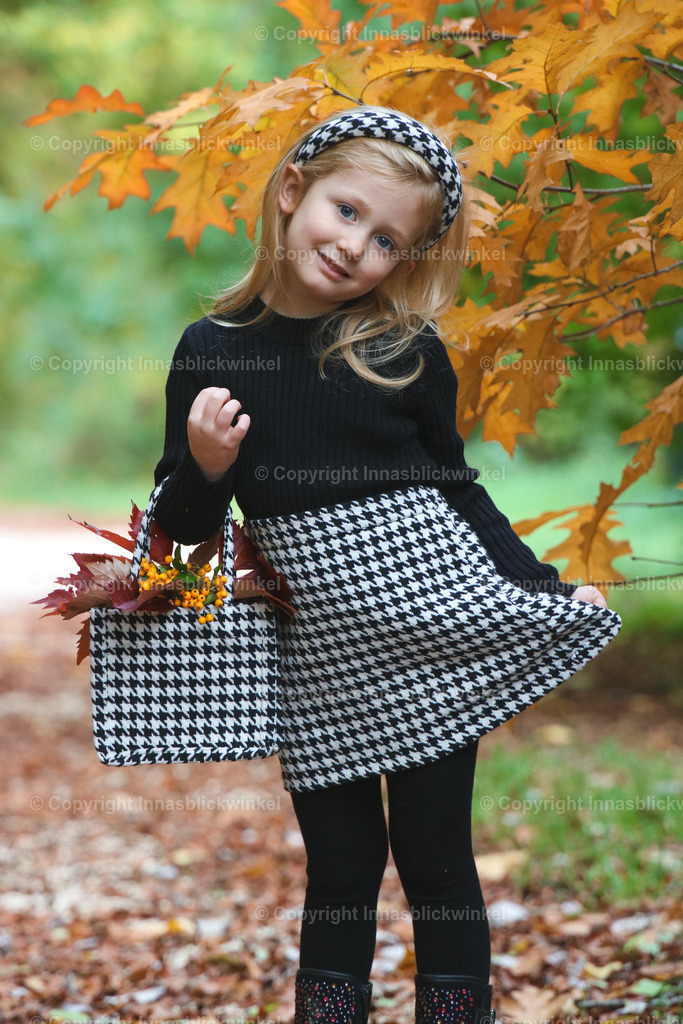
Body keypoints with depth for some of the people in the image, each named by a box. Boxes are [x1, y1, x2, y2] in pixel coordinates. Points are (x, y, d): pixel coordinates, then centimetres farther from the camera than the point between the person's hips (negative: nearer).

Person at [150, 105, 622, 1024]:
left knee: (435, 859, 6)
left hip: (434, 622, -1)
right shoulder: (212, 351, 1)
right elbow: (185, 528, 7)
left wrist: (548, 588, 6)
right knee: (339, 868, 7)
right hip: (318, 657, 1)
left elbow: (452, 488, 10)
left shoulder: (408, 352, -2)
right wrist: (206, 468, -14)